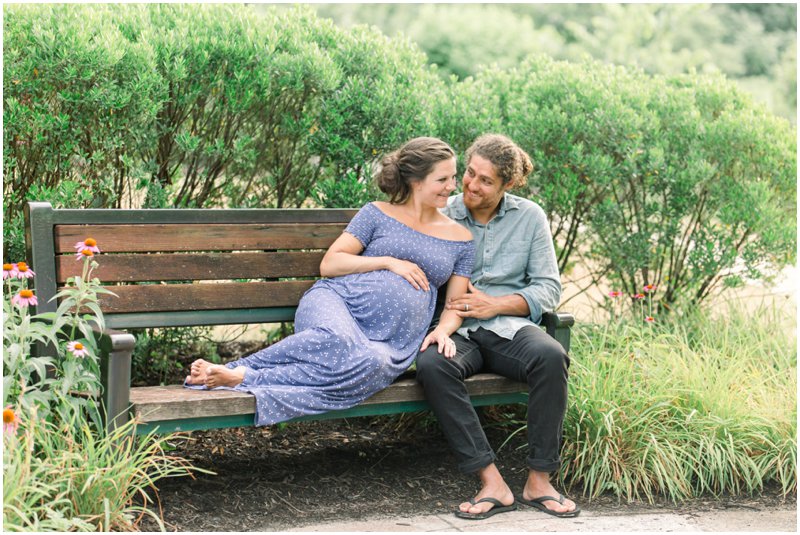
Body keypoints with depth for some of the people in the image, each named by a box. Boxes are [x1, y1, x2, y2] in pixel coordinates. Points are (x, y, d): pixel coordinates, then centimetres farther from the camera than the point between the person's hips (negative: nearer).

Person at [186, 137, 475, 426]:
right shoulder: (378, 213, 15)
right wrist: (388, 262, 0)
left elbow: (456, 305, 20)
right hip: (339, 299, -1)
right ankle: (231, 370, -39)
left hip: (391, 341, 1)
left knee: (372, 363, -40)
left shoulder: (461, 238, 21)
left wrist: (443, 330, -2)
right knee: (337, 340, -42)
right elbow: (329, 264, 9)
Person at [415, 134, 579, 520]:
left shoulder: (530, 217, 9)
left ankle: (539, 481, -23)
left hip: (509, 327, 1)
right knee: (431, 364, -36)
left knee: (550, 356, -34)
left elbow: (549, 289, 7)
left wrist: (496, 304, -8)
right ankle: (492, 483, -33)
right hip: (456, 331, 0)